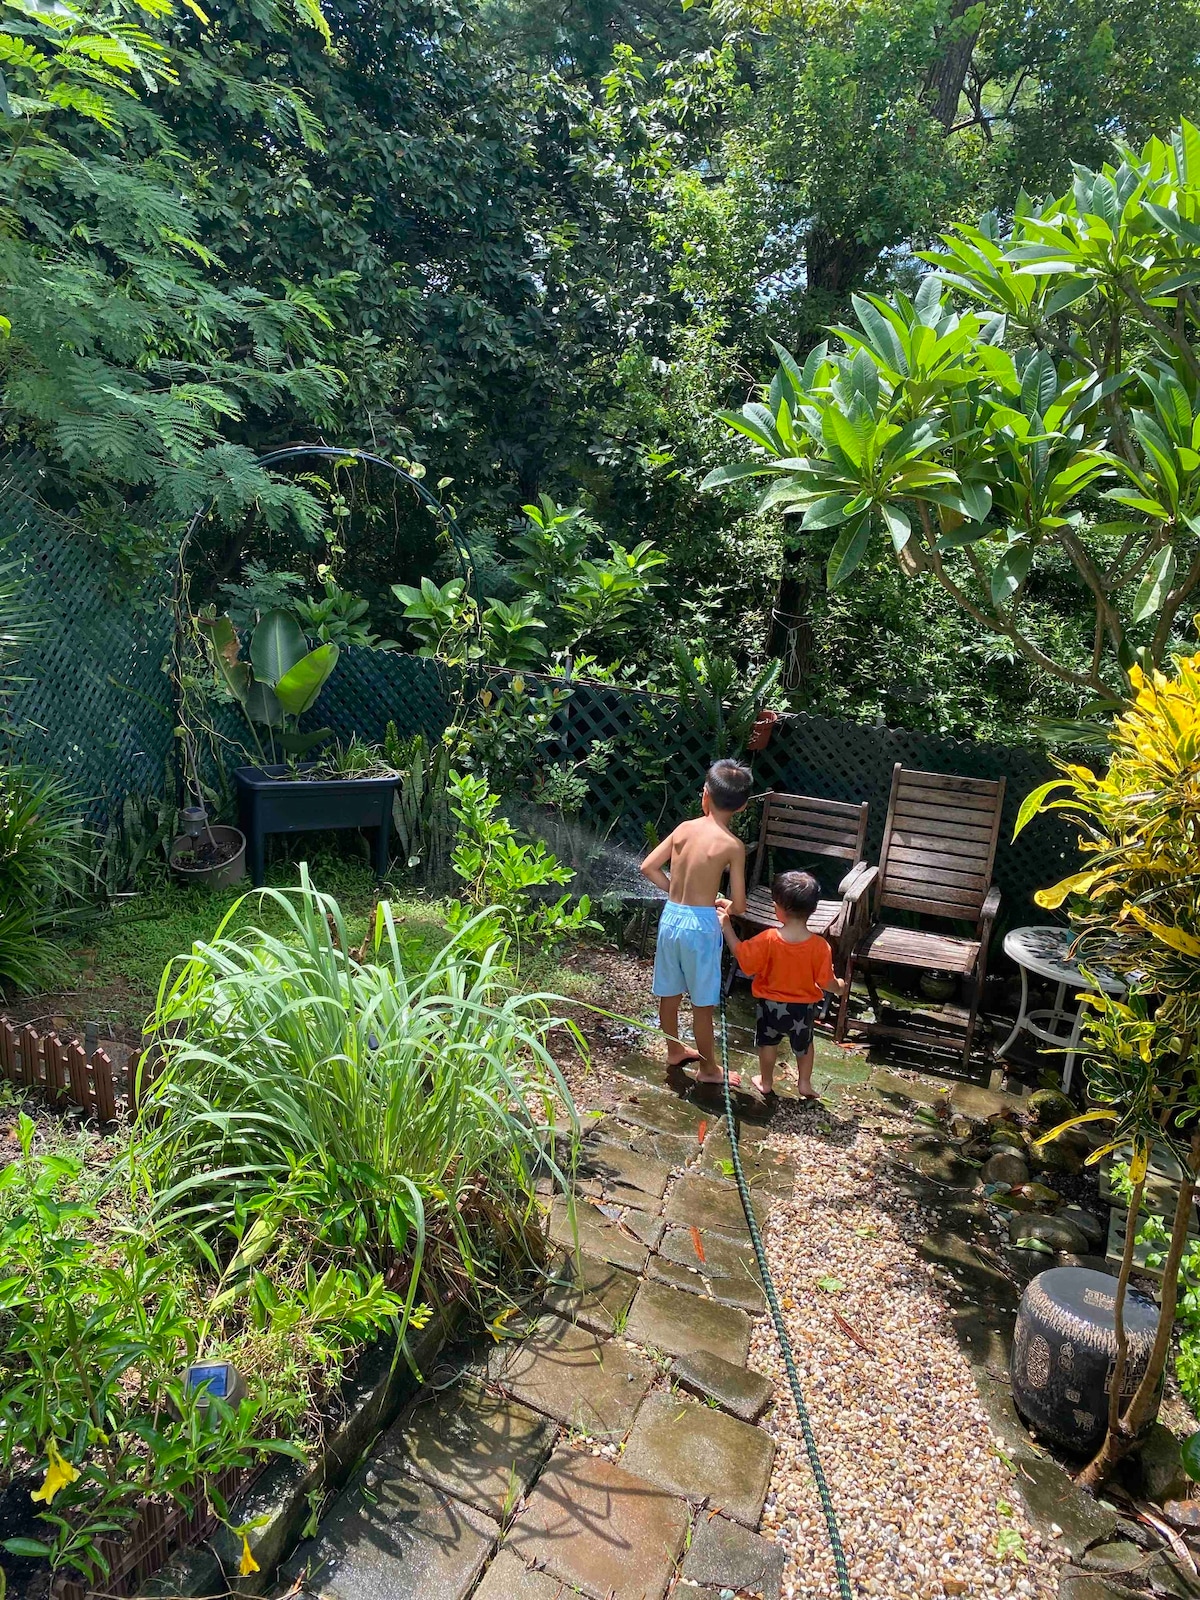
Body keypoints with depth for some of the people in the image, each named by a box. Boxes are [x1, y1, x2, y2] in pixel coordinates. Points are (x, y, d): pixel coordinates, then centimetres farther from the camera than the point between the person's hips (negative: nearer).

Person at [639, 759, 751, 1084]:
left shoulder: (685, 827, -1)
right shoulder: (733, 845, -13)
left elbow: (648, 868, 1)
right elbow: (738, 907, -11)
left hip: (671, 916, 5)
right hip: (701, 924, -5)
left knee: (669, 993, 20)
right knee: (703, 1003, 11)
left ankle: (675, 1051, 41)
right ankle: (708, 1068, 27)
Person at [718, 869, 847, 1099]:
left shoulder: (768, 939, -27)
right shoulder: (820, 946, -23)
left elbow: (743, 957, -15)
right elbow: (826, 982, -14)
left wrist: (727, 928, -8)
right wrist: (839, 986, 9)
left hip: (771, 1005, 0)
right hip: (804, 1007, 1)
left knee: (768, 1043, 25)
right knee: (804, 1044, 27)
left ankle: (766, 1082, 41)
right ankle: (805, 1084, 40)